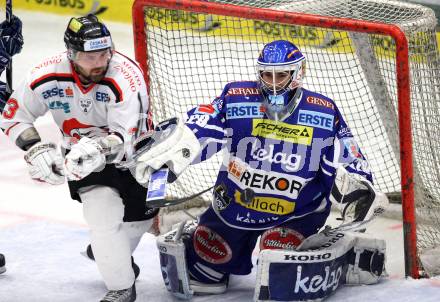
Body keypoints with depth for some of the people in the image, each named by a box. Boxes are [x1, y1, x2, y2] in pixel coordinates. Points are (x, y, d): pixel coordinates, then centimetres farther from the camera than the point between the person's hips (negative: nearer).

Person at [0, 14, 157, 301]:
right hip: (83, 153, 1)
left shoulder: (126, 76, -33)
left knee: (141, 213, 7)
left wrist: (99, 147, -53)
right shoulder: (48, 76, -24)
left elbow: (124, 139, -34)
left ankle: (112, 254, 35)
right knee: (104, 216, -10)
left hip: (133, 148, -1)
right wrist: (38, 150, -22)